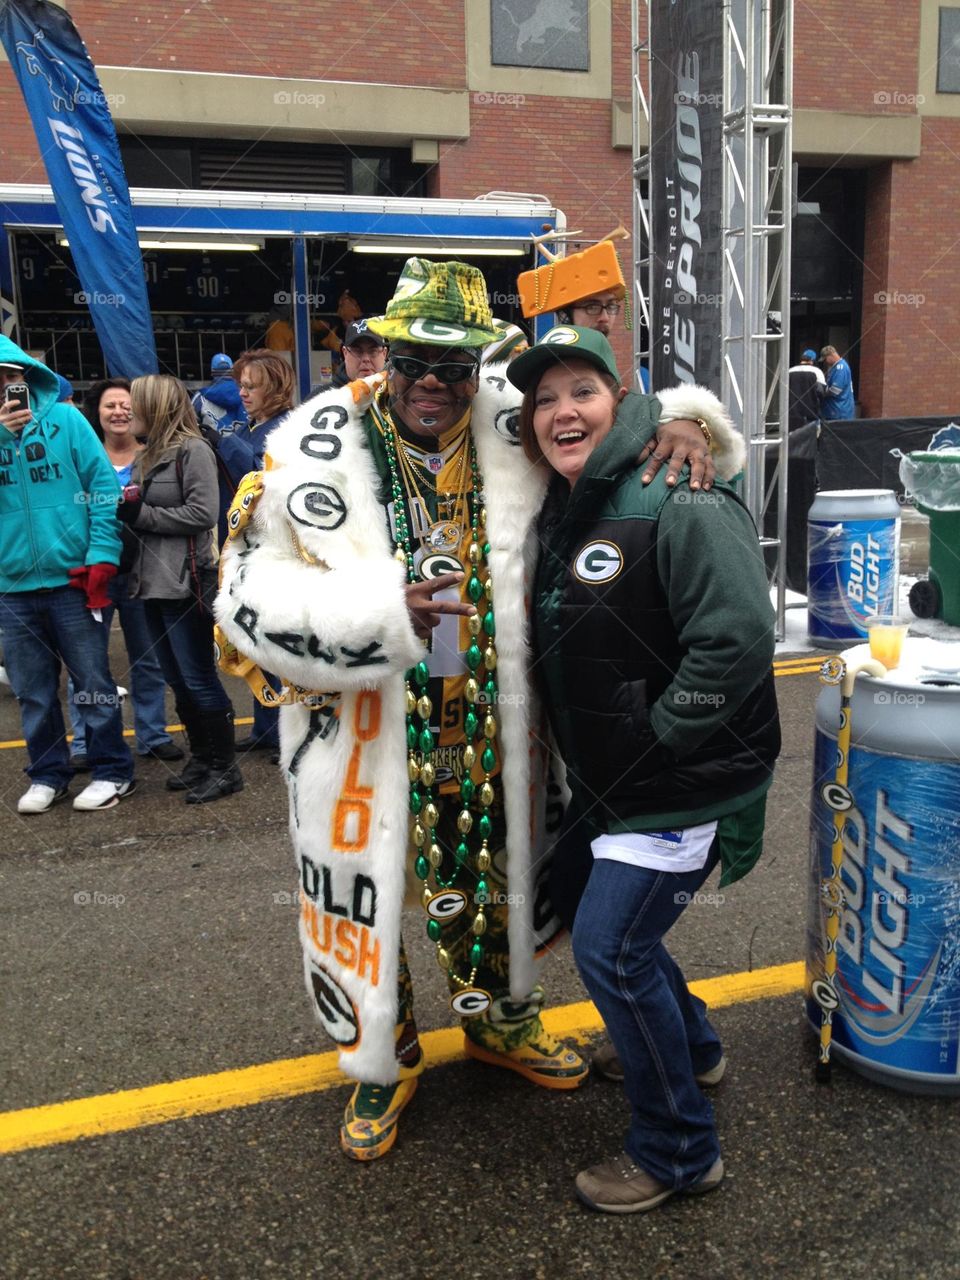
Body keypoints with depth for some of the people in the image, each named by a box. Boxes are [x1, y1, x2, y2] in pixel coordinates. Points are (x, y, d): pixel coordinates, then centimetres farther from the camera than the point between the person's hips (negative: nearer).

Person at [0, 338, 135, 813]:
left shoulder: (65, 419, -1)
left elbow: (103, 487, -4)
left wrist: (101, 558, -11)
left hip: (70, 579, -3)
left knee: (93, 683, 5)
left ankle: (112, 771, 17)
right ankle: (48, 774, 26)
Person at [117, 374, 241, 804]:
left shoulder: (193, 450, -8)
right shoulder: (147, 455, 17)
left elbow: (202, 513, -18)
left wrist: (142, 514, -14)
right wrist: (126, 511, 0)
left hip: (185, 584, -9)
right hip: (154, 584, 9)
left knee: (199, 680, -4)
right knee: (178, 681, 13)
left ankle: (225, 768, 6)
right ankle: (201, 759, 24)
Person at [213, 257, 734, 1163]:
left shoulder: (514, 427, -5)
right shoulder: (316, 449, -14)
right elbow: (251, 596, -16)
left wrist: (679, 428, -13)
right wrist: (381, 611, -28)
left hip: (491, 737, 3)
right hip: (365, 740, -2)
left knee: (491, 887, 23)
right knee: (367, 900, 13)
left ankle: (502, 1022, 52)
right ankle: (383, 1059, 42)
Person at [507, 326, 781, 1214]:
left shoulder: (678, 504, -20)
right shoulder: (563, 514, 9)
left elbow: (738, 640, -28)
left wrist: (659, 734, -21)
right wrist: (591, 766, 12)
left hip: (684, 785, -10)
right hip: (612, 782, 10)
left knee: (610, 948, -8)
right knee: (582, 898, 21)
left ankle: (678, 1150, 16)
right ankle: (694, 1048, 47)